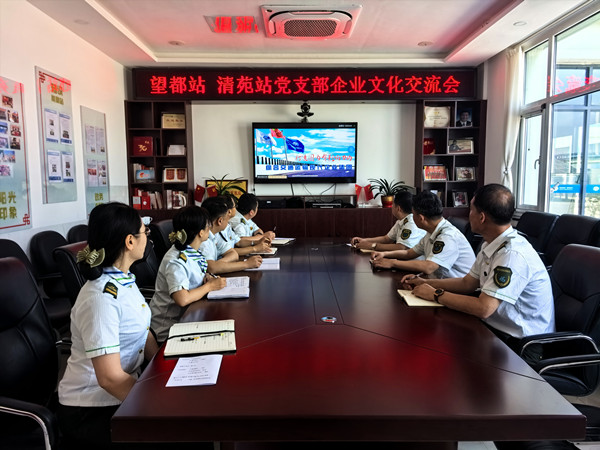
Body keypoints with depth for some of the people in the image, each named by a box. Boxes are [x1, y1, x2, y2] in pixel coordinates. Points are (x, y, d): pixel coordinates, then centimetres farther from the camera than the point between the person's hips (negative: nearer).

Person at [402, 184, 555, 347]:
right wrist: (425, 283, 6)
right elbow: (467, 283, 14)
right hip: (498, 328, 8)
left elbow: (483, 308, -28)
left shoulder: (513, 254, -27)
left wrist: (435, 294, -17)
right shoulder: (491, 245, 4)